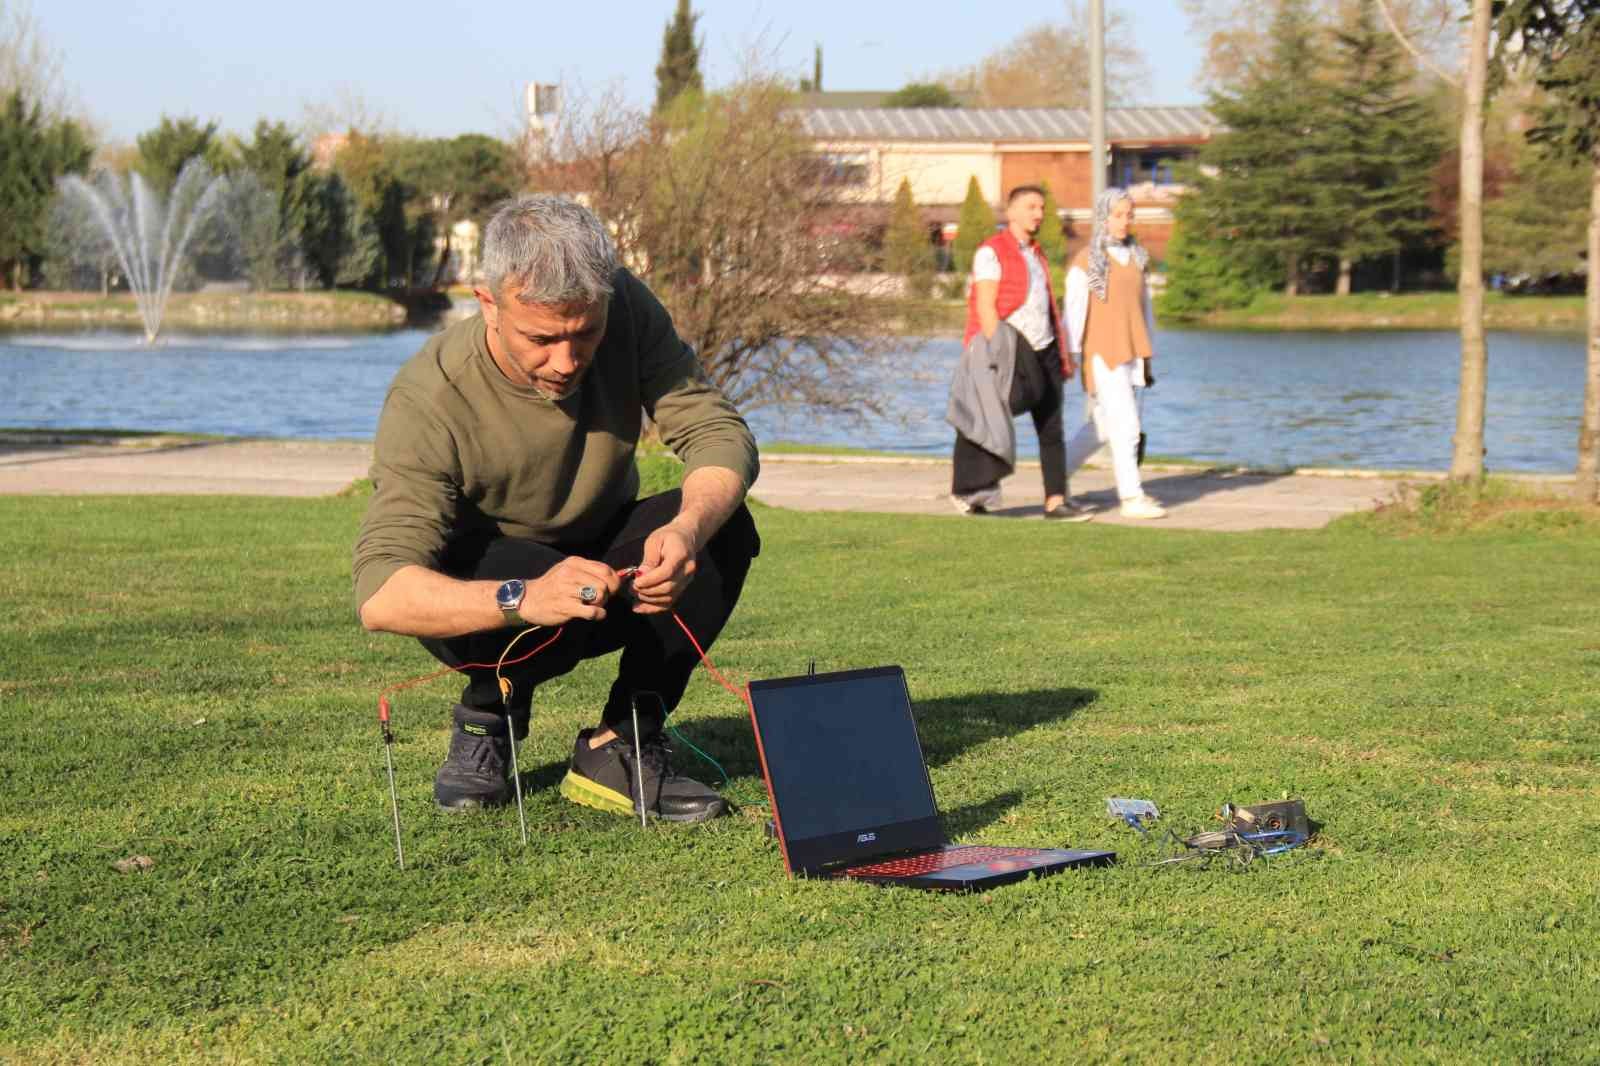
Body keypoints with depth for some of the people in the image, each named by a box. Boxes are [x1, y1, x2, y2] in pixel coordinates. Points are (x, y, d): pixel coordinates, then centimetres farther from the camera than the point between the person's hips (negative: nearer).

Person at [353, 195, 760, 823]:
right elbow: (379, 594, -38)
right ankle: (487, 719, -4)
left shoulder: (626, 311, -19)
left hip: (601, 556, 4)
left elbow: (721, 434, -21)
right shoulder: (427, 399, -30)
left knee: (724, 529, -25)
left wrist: (688, 529, -44)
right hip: (477, 601, -4)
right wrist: (522, 599, -55)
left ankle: (620, 749, -11)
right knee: (525, 571, -38)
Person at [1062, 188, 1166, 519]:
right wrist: (1069, 358, -10)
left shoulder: (1136, 257, 12)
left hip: (1129, 355, 7)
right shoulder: (1086, 261, -6)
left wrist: (1147, 358, 15)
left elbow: (1144, 306, 16)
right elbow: (1073, 309, -7)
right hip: (1102, 354, -6)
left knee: (1103, 426, 13)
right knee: (1126, 425, -10)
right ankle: (1132, 498, -4)